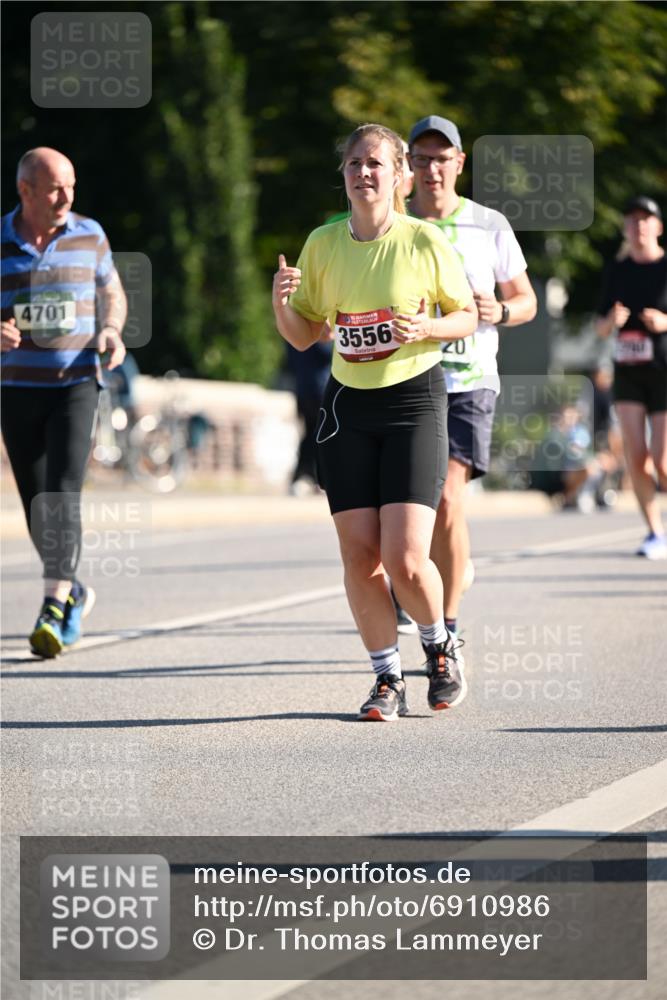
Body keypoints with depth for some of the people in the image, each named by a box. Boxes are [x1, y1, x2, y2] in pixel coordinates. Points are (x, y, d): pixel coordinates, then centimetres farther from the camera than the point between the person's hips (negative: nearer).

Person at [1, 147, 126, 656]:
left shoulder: (89, 235, 2)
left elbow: (111, 291, 17)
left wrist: (111, 331, -4)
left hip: (75, 384, -1)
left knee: (62, 495, -17)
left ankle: (53, 613, -24)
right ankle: (73, 593, 29)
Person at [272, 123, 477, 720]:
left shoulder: (424, 241, -6)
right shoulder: (323, 244, 4)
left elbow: (467, 317, 4)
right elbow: (303, 336, 10)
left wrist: (428, 328, -16)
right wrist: (282, 301, -10)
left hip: (415, 399, -3)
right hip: (348, 405, 3)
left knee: (405, 559, -12)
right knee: (359, 557, -3)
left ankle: (439, 645, 18)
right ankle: (388, 678, 14)